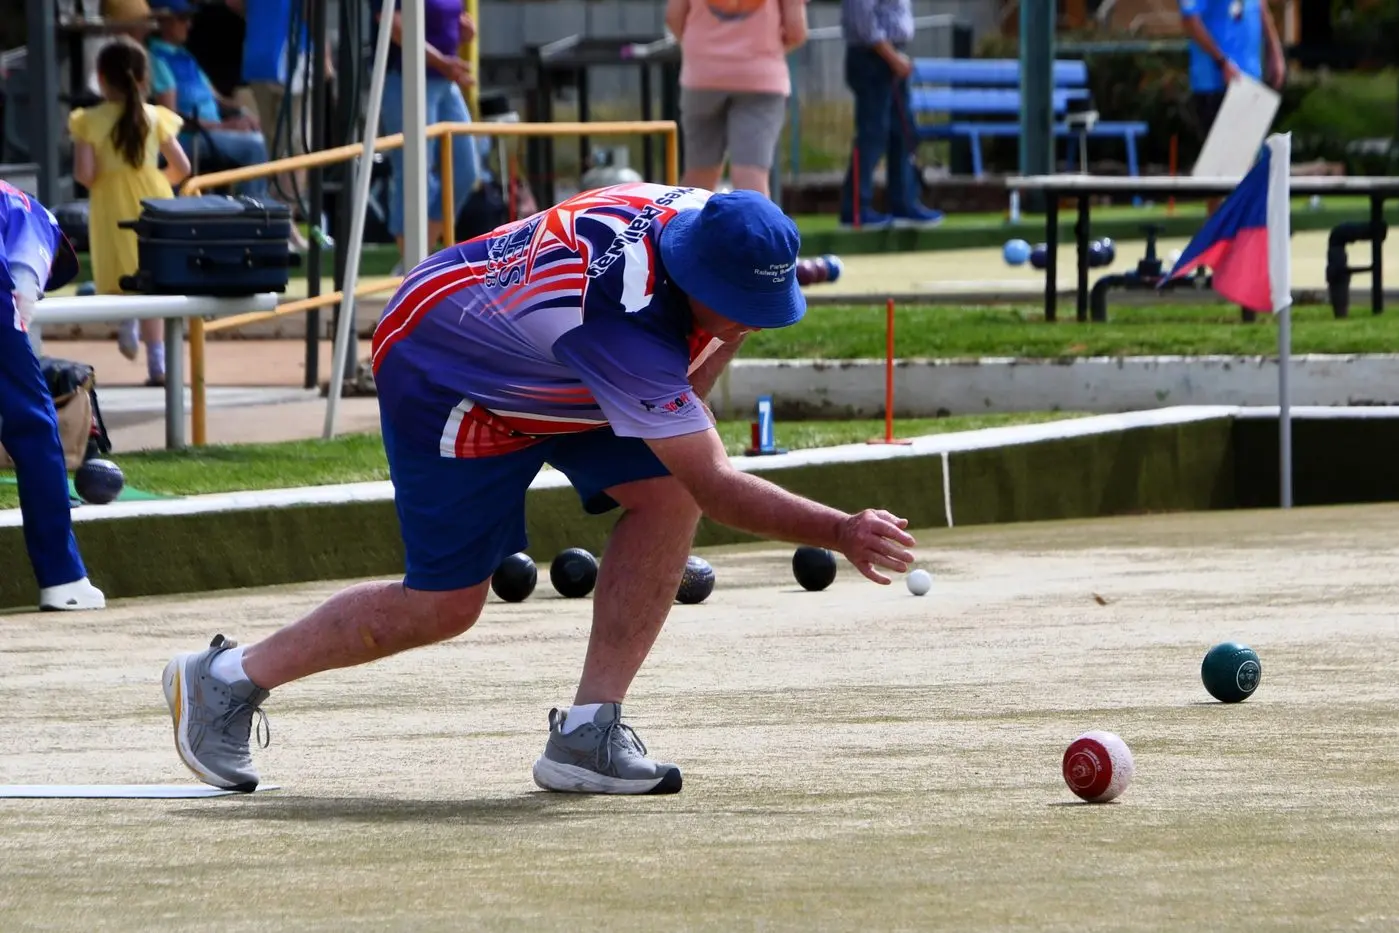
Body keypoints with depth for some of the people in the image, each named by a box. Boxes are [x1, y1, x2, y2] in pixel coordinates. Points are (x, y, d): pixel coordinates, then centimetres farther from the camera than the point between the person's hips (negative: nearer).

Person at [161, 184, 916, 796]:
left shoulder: (693, 213, -17)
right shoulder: (622, 327, -41)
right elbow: (715, 486, -36)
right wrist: (840, 533, -39)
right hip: (441, 379, -8)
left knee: (663, 491, -13)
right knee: (446, 603, -2)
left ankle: (588, 731, -9)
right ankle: (227, 680, 18)